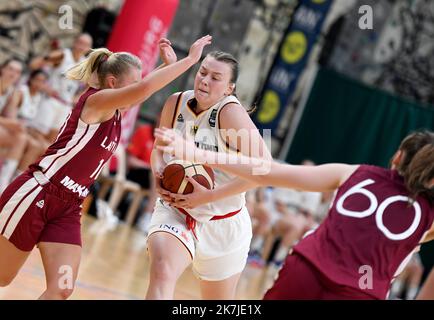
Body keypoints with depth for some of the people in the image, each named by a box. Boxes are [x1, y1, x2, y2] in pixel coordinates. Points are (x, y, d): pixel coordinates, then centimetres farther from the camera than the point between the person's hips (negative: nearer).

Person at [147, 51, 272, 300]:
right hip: (175, 211, 2)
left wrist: (209, 197, -29)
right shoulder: (176, 103, -5)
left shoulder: (231, 112, -20)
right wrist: (159, 173, -10)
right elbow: (159, 148, 14)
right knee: (162, 272, -29)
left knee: (219, 299, 16)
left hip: (223, 224, -2)